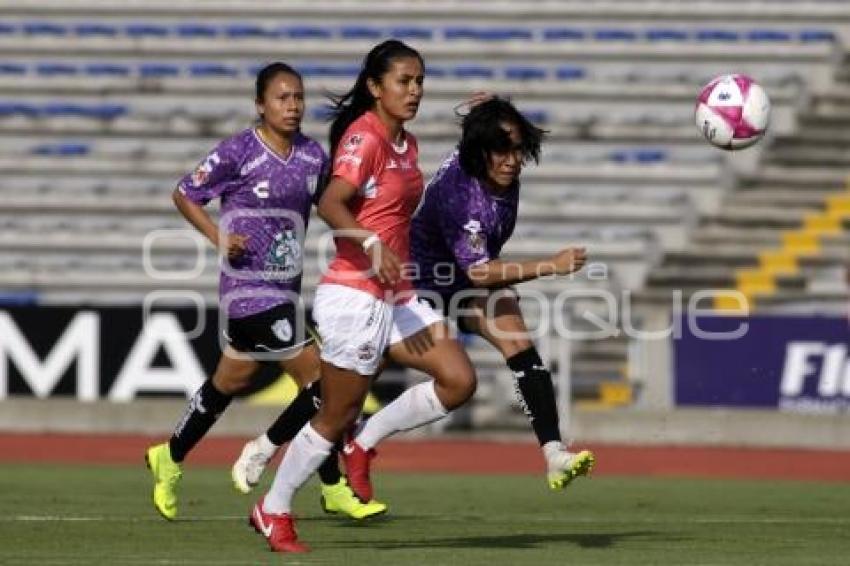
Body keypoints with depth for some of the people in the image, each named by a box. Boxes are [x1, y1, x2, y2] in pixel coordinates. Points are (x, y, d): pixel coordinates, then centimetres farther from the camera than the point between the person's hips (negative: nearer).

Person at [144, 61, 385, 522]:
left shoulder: (313, 155, 4)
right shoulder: (238, 152, -11)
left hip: (285, 285, 7)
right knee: (315, 375, -11)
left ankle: (170, 458, 36)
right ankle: (333, 488, -1)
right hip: (249, 282, -7)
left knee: (233, 378, 18)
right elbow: (184, 195, -2)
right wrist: (219, 237, -15)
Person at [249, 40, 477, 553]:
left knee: (459, 381, -6)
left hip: (397, 296, 8)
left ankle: (366, 443, 10)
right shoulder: (365, 136, -14)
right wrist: (372, 246, -41)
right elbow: (331, 204, -29)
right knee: (338, 417, 1)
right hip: (354, 295, -8)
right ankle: (273, 511, 18)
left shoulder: (407, 145, 13)